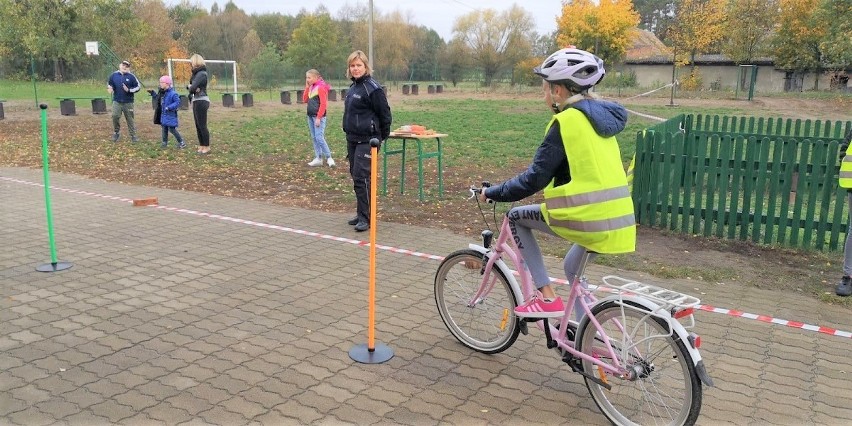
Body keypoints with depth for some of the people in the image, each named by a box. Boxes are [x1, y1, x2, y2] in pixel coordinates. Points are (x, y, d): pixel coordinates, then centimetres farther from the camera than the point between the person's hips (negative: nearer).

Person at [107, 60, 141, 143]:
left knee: (130, 119, 5)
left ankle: (133, 136, 14)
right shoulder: (114, 75, 3)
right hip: (117, 101, 1)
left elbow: (138, 87, 1)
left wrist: (129, 90, -13)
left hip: (128, 102, -1)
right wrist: (110, 88, -3)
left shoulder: (131, 76, -3)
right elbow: (109, 84, 19)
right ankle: (116, 133, 9)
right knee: (115, 116, -11)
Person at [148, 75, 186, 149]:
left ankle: (182, 143, 3)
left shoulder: (173, 93, -18)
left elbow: (177, 102, -21)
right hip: (163, 114, 8)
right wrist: (153, 94, 14)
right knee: (164, 129, 12)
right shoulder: (162, 93, 8)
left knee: (171, 129, -7)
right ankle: (164, 143, 20)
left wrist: (169, 107, -26)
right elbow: (158, 100, 23)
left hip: (170, 115, -8)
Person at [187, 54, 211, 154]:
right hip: (196, 101, 10)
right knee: (198, 126, 12)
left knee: (202, 125, -6)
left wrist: (191, 88, 0)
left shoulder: (201, 74, -15)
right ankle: (201, 146, 18)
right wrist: (189, 87, -6)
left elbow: (193, 88, -22)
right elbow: (190, 86, 15)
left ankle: (207, 147, -1)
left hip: (201, 101, -10)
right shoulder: (196, 73, 15)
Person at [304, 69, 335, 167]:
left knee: (319, 138, -13)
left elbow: (323, 104, -17)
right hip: (310, 116, 9)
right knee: (314, 138, 8)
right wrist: (307, 87, 3)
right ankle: (318, 159, 12)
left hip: (318, 116, -9)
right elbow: (305, 100, 11)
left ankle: (329, 158, -4)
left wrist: (319, 118, -20)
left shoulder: (321, 87, -12)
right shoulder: (311, 87, 13)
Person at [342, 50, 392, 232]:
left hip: (366, 140, -9)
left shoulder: (373, 88, -13)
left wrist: (382, 136, -2)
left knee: (361, 177, -12)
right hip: (352, 139, 9)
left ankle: (365, 218, -7)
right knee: (355, 176, 12)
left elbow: (384, 113, -10)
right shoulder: (353, 87, 14)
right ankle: (362, 213, 22)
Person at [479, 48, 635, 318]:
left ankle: (547, 298, 8)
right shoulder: (601, 116, 15)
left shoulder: (567, 122, -11)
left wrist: (493, 193, -1)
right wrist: (552, 185, 35)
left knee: (516, 217, 12)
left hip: (586, 217, -9)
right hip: (616, 219, 9)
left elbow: (534, 178, -13)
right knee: (572, 268, 31)